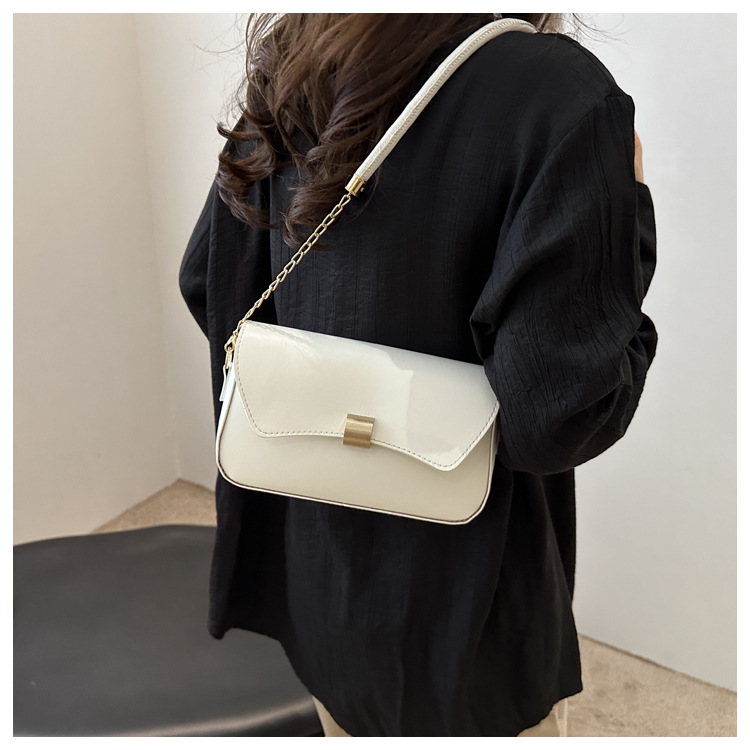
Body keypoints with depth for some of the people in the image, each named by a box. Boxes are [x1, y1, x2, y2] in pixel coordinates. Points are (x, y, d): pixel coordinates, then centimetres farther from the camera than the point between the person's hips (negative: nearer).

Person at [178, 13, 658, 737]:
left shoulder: (291, 77, -3)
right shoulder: (558, 92, -23)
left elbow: (203, 283, 5)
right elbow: (554, 418, -25)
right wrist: (627, 207, -12)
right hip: (456, 601, -5)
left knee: (350, 723, 28)